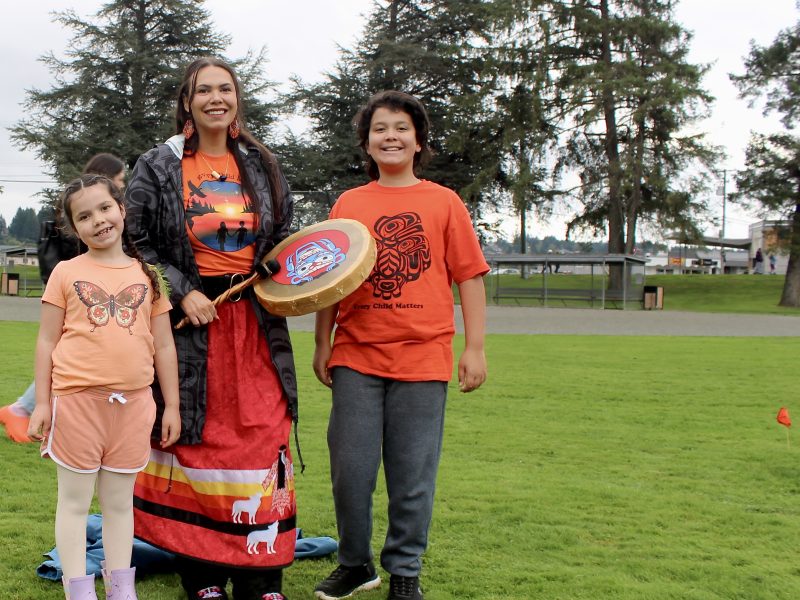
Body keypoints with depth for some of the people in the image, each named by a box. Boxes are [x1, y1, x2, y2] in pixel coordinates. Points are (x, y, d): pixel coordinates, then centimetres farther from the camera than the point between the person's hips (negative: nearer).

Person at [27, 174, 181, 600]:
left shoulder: (147, 276, 8)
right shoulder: (66, 273, 3)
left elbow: (163, 345, 10)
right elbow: (46, 341, 3)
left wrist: (172, 406, 8)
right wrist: (41, 404, -2)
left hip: (132, 402, 2)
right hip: (77, 400, -2)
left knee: (120, 501, 12)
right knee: (75, 500, 5)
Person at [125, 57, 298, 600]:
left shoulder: (262, 167, 11)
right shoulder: (158, 167, 2)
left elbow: (284, 239, 20)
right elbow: (136, 244, -1)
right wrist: (182, 292, -11)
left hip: (255, 325, 3)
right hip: (190, 322, -2)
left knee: (261, 442, -1)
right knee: (197, 444, 1)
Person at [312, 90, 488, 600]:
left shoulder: (444, 203, 4)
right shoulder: (348, 205, 8)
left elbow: (470, 276, 4)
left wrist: (475, 348, -1)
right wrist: (322, 345, 8)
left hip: (422, 360, -1)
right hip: (356, 359, 1)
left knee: (414, 477, 3)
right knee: (350, 470, 4)